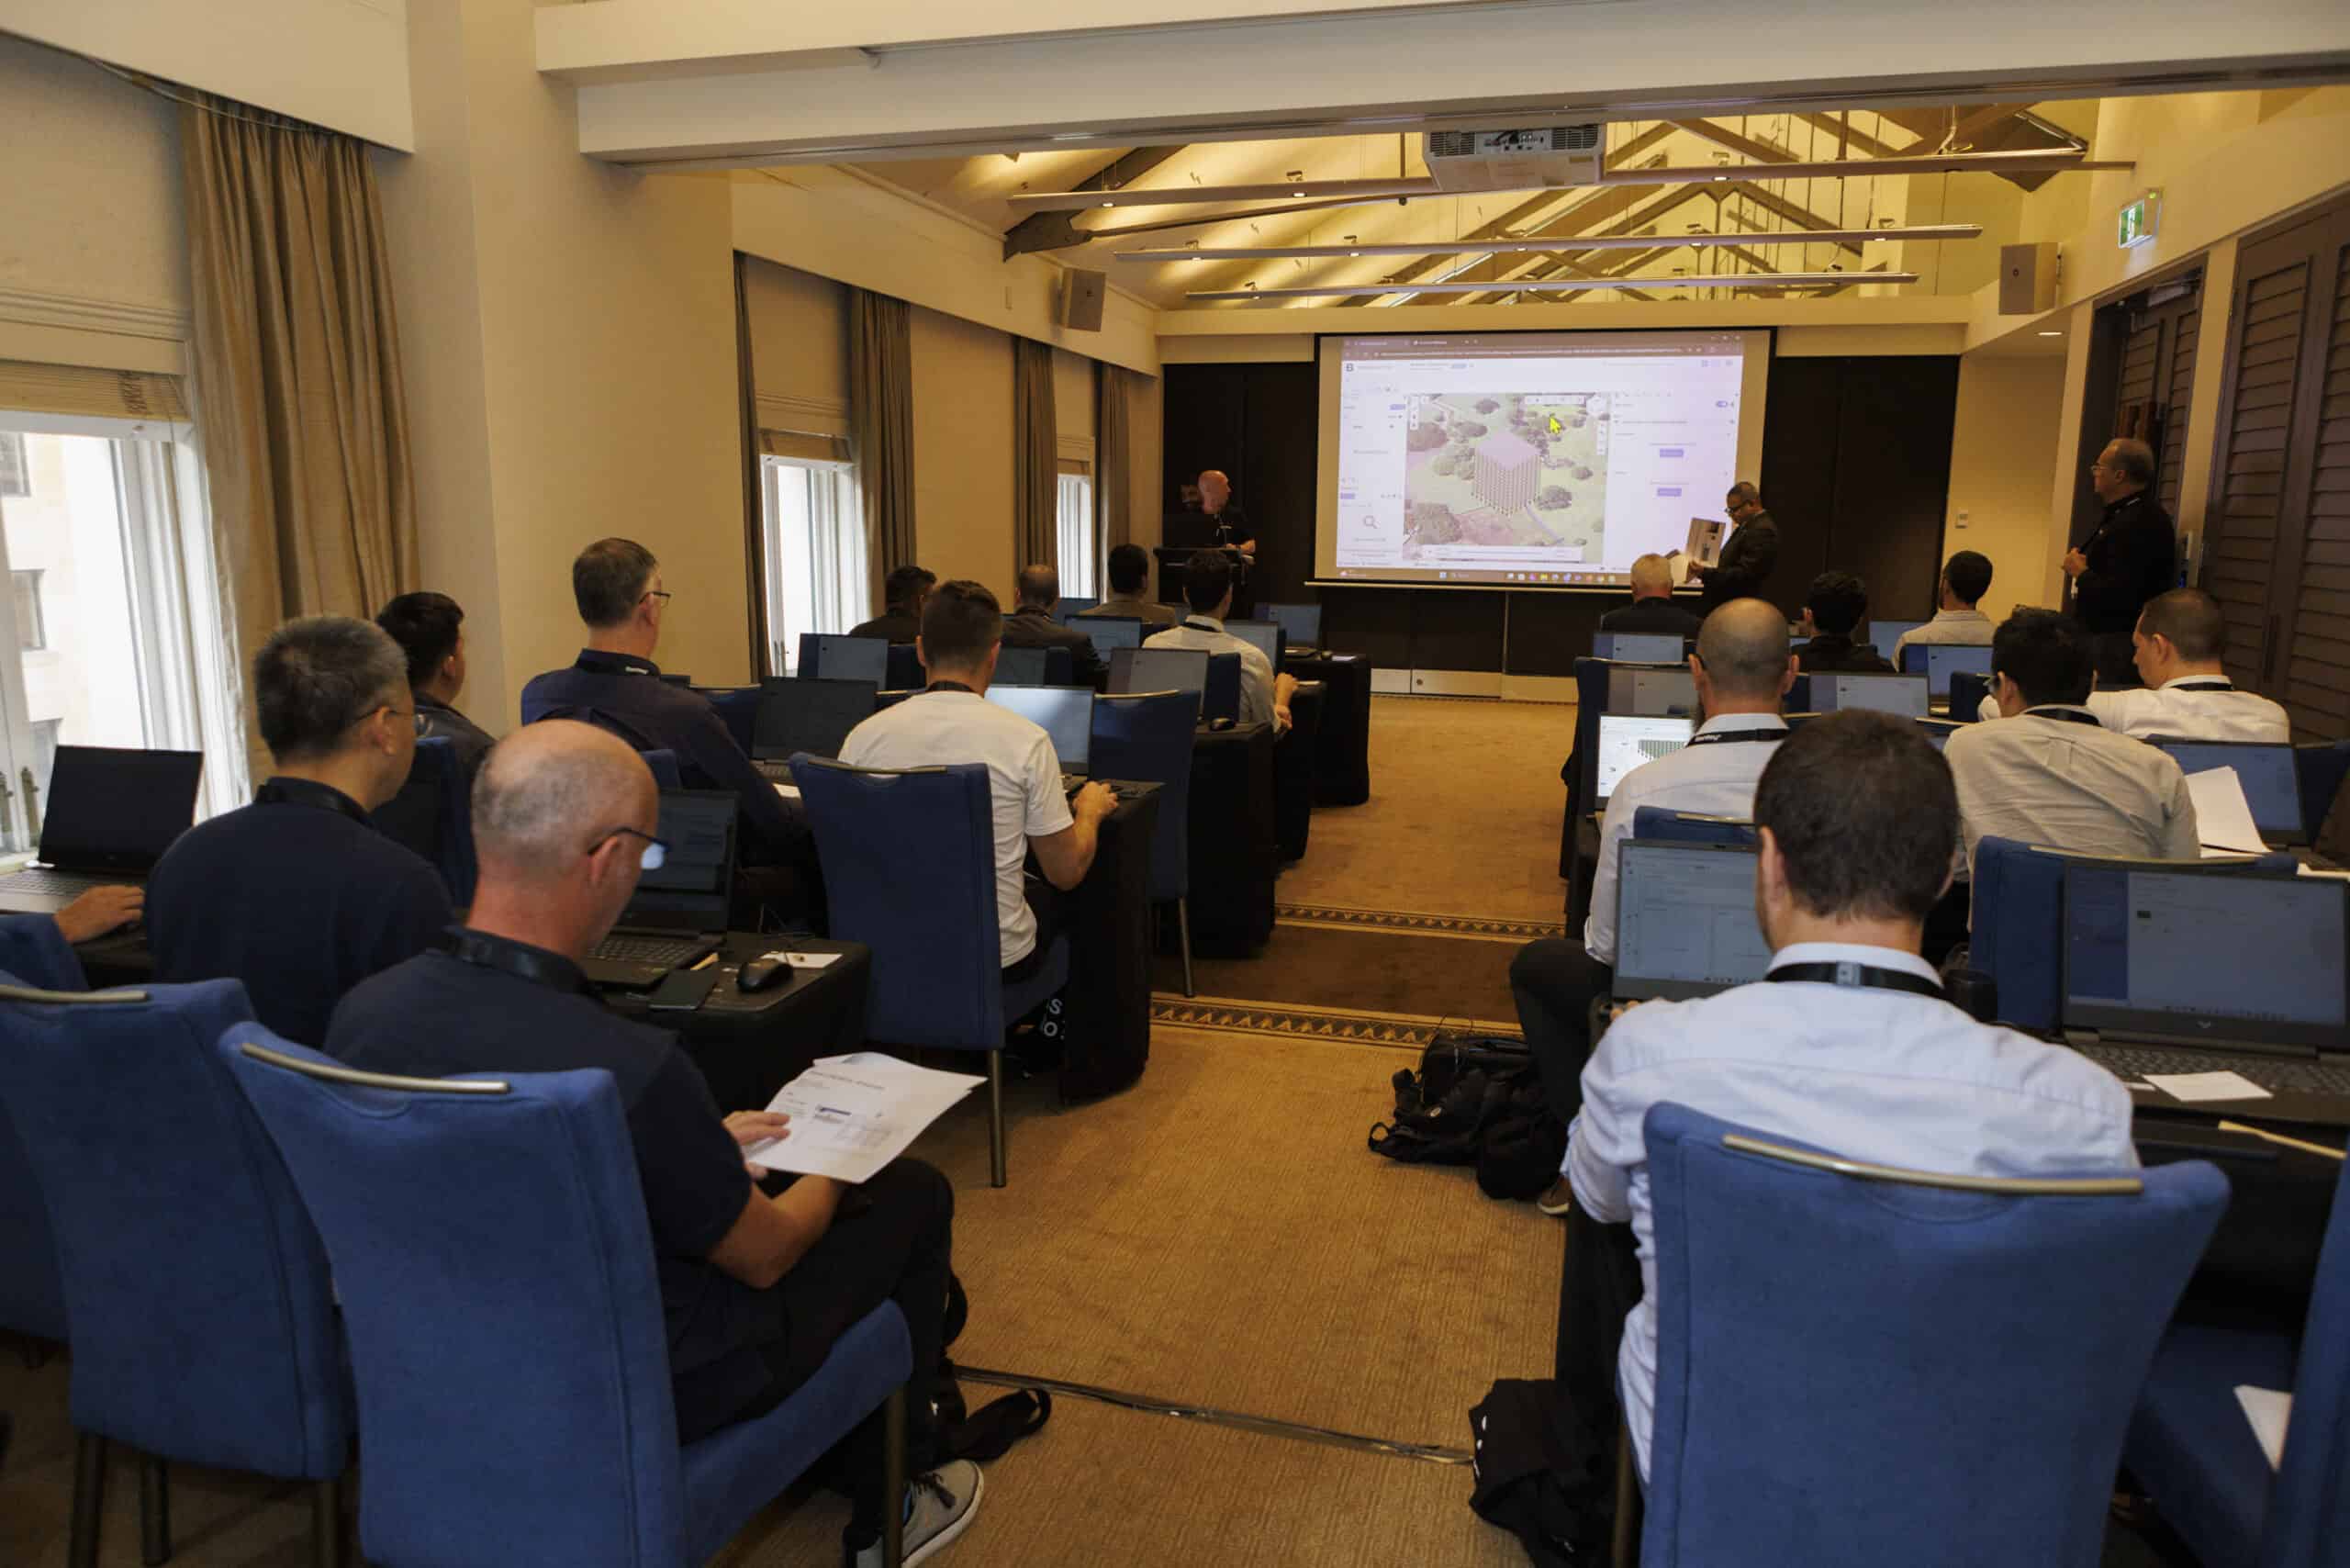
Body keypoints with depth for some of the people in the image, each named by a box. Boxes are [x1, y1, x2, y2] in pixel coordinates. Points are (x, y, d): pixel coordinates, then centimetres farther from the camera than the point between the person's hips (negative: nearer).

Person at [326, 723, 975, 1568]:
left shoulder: (362, 1012, -16)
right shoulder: (633, 1070, -37)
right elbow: (764, 1255, -18)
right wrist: (828, 1175, 4)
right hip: (648, 1393, -6)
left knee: (727, 1170, 27)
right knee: (913, 1190, 12)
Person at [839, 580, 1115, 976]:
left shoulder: (863, 736, -9)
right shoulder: (1025, 739, -16)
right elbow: (1067, 872, -7)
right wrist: (1090, 810, 13)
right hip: (997, 957, -3)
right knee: (1052, 894, 31)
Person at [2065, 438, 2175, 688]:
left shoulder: (2141, 523, -20)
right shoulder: (2123, 513, 16)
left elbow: (2118, 595, -26)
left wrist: (2081, 573, -10)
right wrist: (2077, 563, 3)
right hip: (2103, 637, 10)